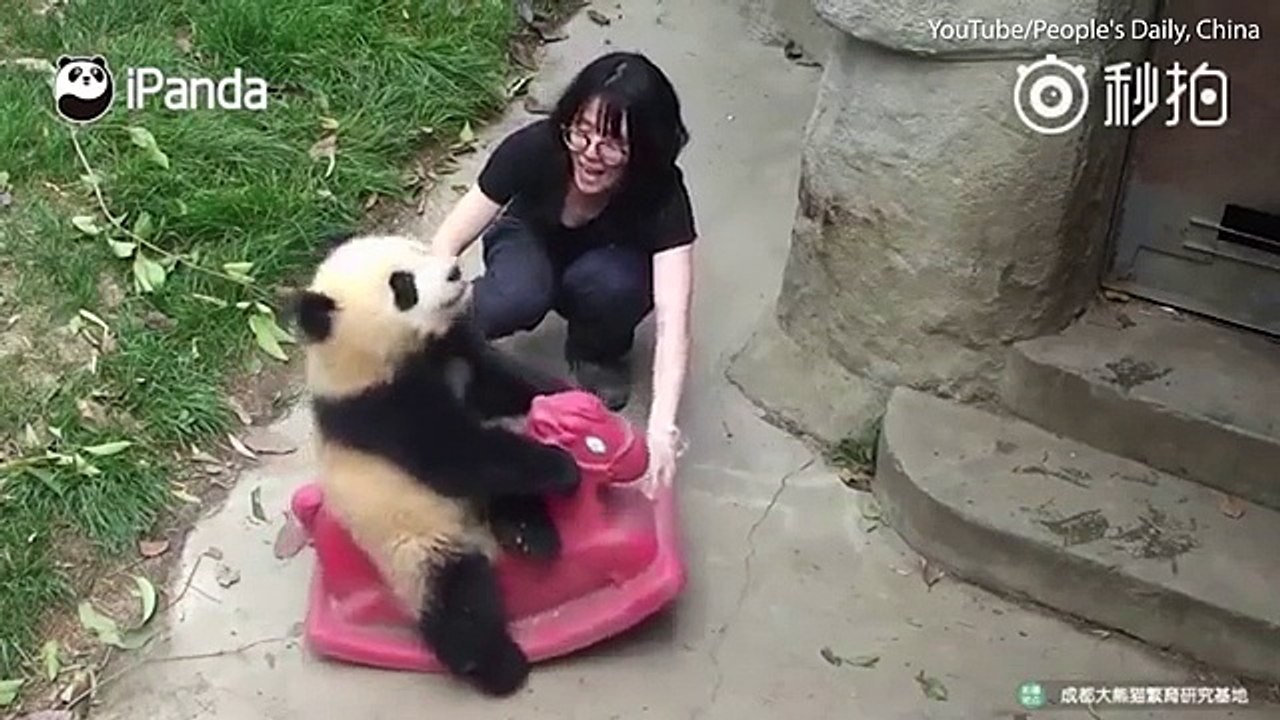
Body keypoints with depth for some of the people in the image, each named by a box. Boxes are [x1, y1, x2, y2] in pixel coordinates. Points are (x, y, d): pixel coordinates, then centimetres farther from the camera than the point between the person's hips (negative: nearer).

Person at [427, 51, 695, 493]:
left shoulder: (661, 192, -34)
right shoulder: (534, 149, -32)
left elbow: (673, 318, -42)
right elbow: (447, 243, -28)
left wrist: (662, 426, -54)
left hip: (609, 261, 1)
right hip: (531, 244, -1)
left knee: (610, 283, -36)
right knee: (521, 296, -36)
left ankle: (599, 352, -3)